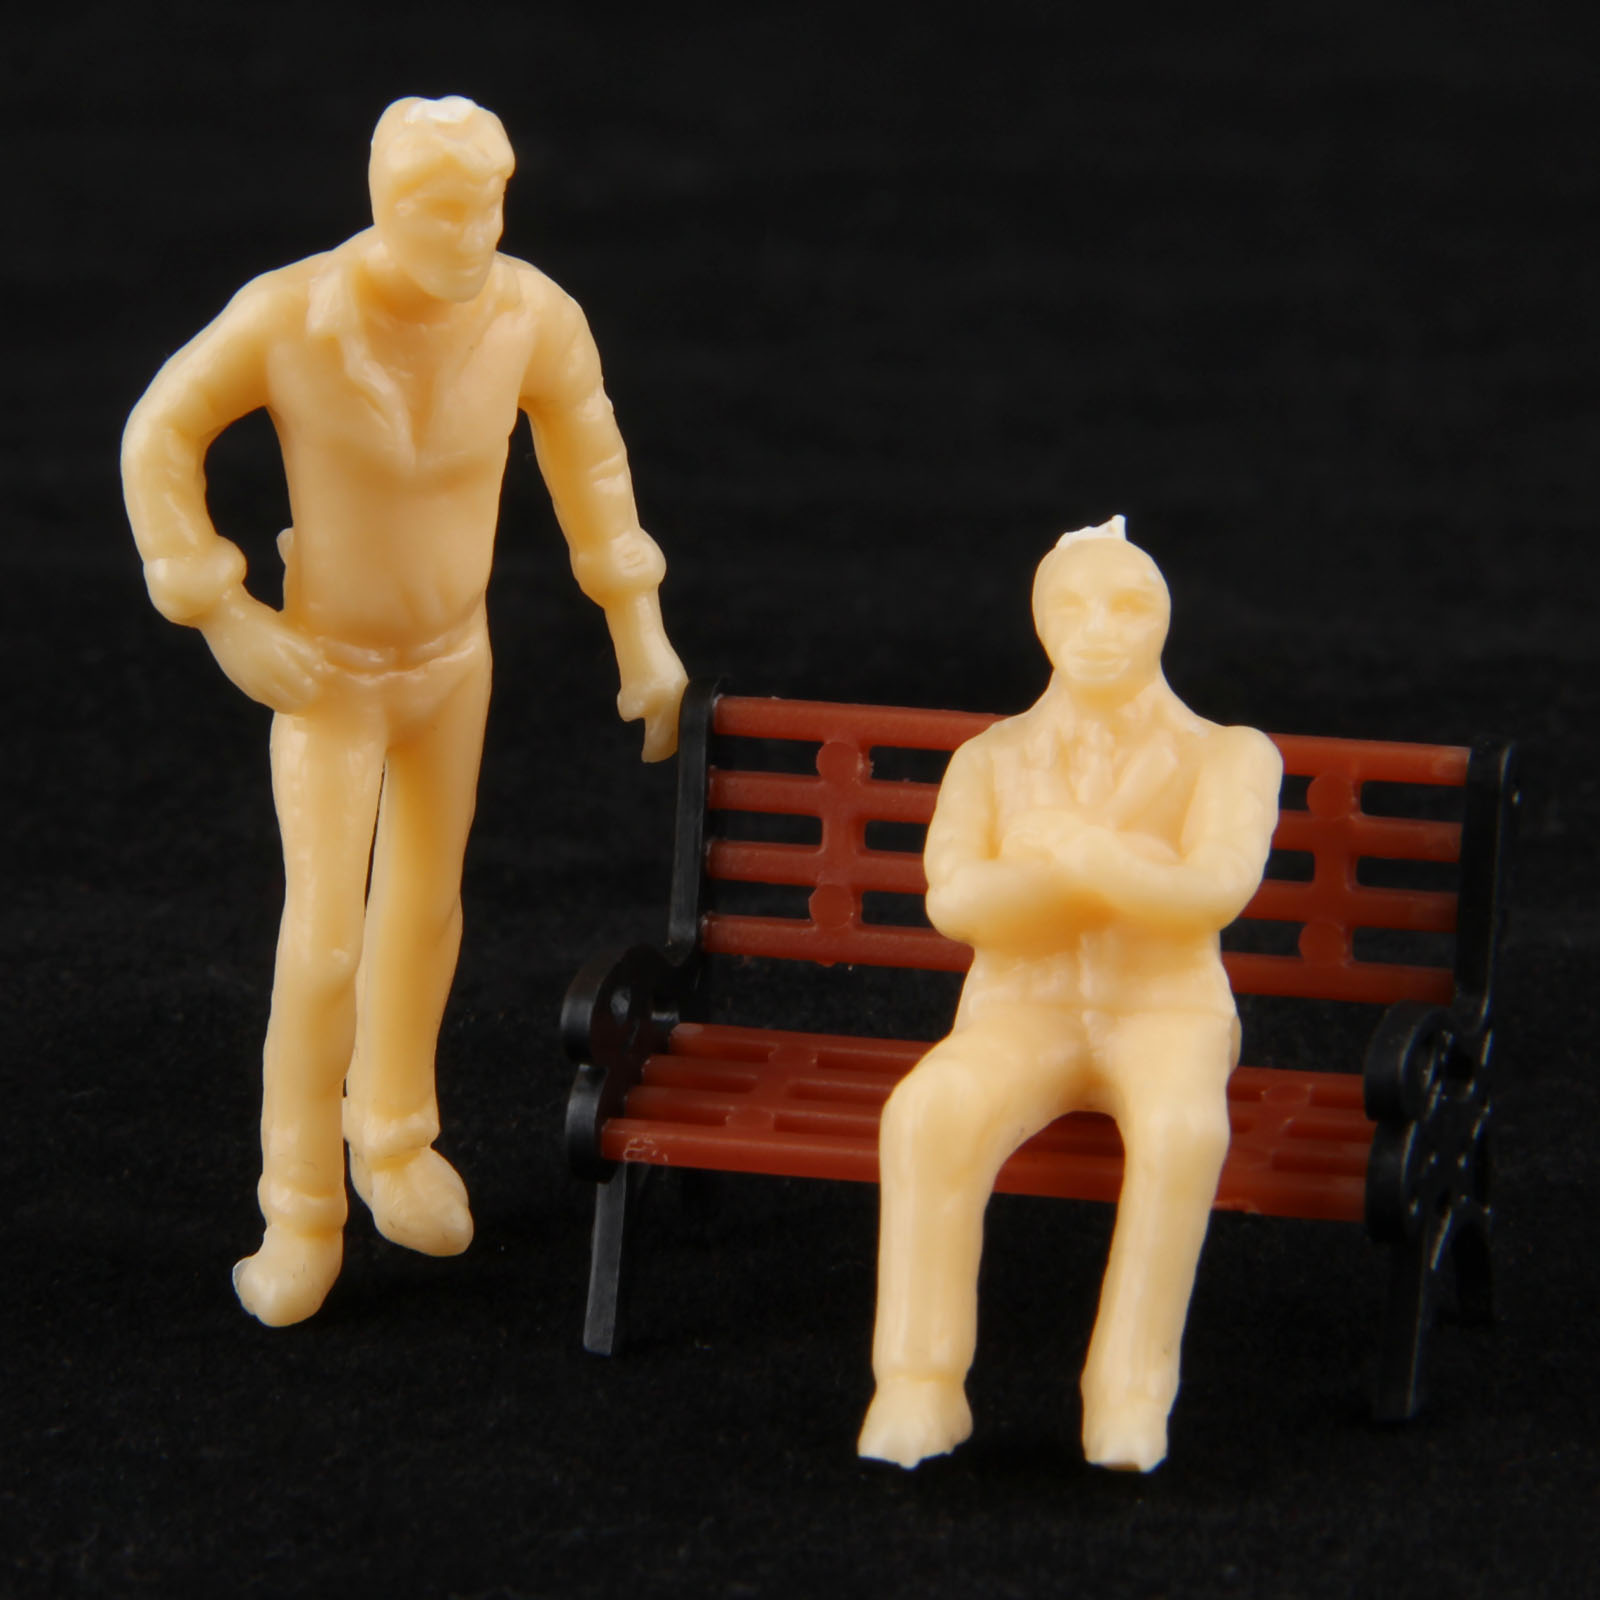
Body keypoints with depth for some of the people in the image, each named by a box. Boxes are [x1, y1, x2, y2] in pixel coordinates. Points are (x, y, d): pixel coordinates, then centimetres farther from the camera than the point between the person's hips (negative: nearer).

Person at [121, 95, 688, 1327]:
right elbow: (160, 439, -15)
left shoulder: (531, 312, -21)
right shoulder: (287, 317, -29)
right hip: (326, 670, -3)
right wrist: (224, 617, -17)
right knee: (322, 944, -8)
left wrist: (639, 624, 1)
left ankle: (395, 1140, 44)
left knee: (423, 905, 20)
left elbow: (587, 449, -2)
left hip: (454, 656, 4)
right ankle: (302, 1217, 8)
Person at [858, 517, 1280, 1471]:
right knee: (929, 1113, -34)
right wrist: (1119, 874, -17)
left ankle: (1129, 1397, -34)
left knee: (1183, 1128, -38)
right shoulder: (992, 760, 10)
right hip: (1021, 1012, 2)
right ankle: (919, 1391, -31)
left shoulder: (1228, 757, 3)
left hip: (1168, 1011, -1)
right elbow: (955, 901, -5)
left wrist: (1068, 854, -30)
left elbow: (1218, 891, -15)